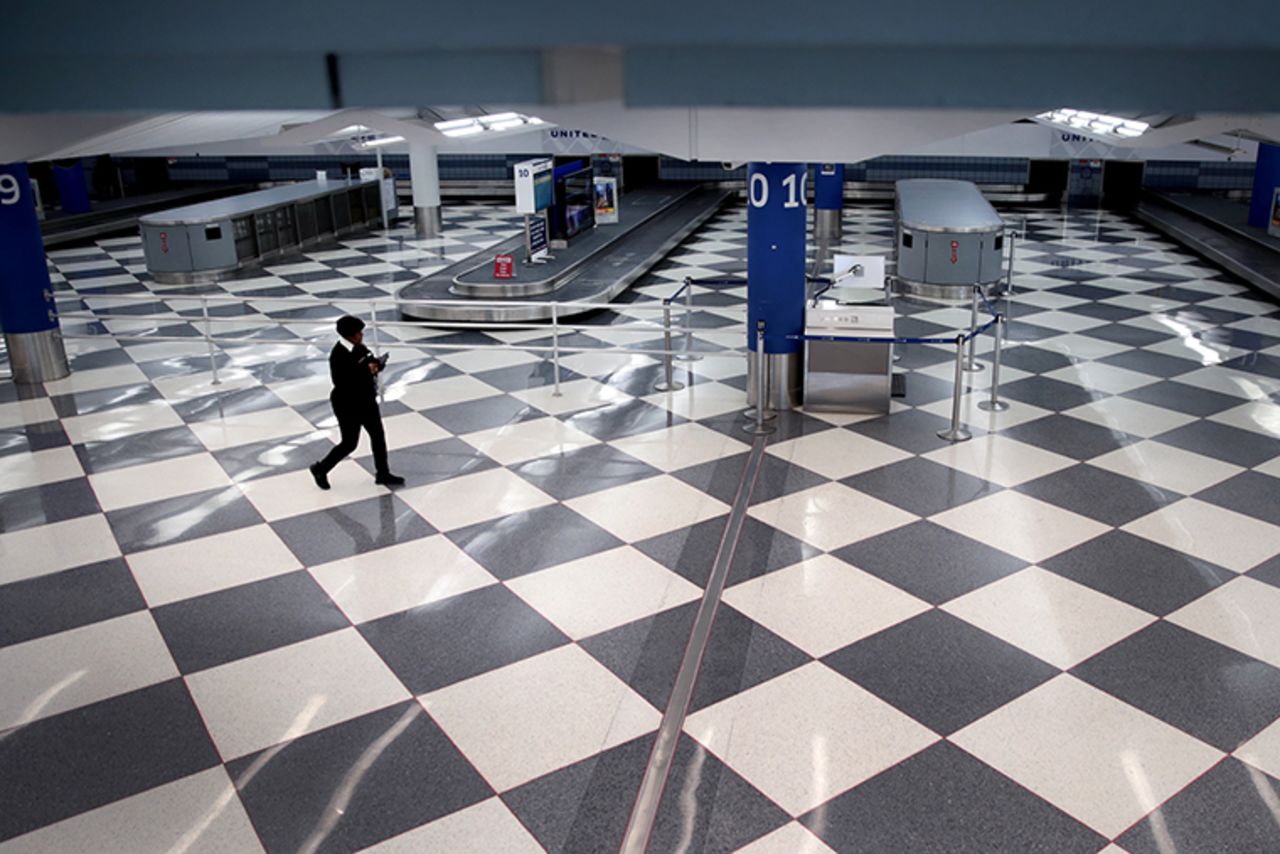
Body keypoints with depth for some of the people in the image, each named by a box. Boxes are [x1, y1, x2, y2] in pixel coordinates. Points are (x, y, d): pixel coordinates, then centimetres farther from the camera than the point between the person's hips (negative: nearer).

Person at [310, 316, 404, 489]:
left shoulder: (359, 347, -1)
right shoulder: (338, 355, -25)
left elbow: (370, 362, 13)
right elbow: (341, 382, -30)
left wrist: (376, 365, -12)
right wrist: (366, 371, -28)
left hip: (366, 400, 8)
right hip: (348, 405, -8)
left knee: (378, 436, 13)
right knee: (349, 444, 4)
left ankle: (383, 474, 28)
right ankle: (320, 469, 27)